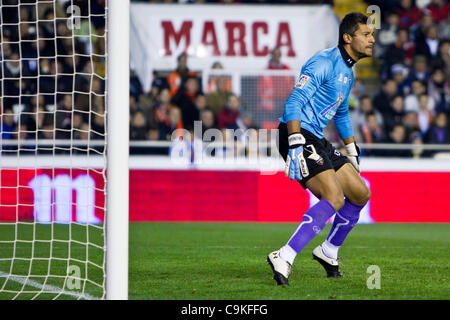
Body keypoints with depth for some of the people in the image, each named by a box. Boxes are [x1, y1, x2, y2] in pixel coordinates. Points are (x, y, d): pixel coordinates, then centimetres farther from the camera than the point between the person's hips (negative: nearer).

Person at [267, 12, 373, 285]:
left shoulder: (348, 72, 18)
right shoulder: (323, 63, -14)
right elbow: (294, 103, -22)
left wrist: (352, 152, 34)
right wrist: (296, 146, -31)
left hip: (317, 140, 10)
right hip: (299, 136, -10)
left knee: (360, 194, 12)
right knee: (334, 199, -23)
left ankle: (328, 253, 27)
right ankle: (284, 259, -29)